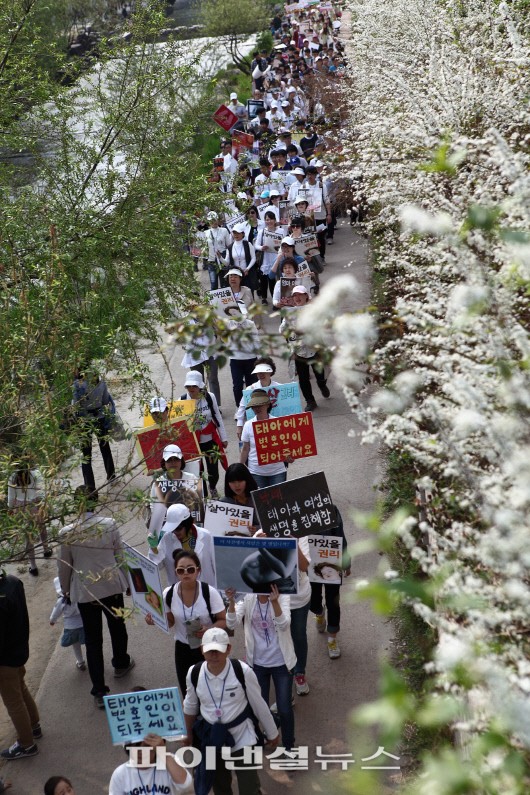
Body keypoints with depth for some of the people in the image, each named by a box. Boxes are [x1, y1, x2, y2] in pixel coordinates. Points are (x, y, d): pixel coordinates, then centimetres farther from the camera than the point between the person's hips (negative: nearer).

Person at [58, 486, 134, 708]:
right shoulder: (109, 524, -11)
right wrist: (127, 581, 13)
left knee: (92, 639, 6)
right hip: (112, 586, 1)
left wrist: (65, 589, 15)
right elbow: (119, 556, -3)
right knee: (117, 627, 25)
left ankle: (99, 692, 6)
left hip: (84, 591, -1)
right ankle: (121, 664, 50)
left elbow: (65, 565, -2)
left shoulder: (67, 532, -13)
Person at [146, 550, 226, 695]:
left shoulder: (209, 592, -21)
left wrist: (209, 629, -30)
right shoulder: (169, 594, -12)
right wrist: (155, 620, -17)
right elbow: (170, 622, 4)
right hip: (183, 649, 3)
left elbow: (224, 621, -11)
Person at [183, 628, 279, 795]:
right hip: (211, 737, 3)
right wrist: (188, 734, 18)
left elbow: (259, 705, -8)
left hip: (241, 736, -3)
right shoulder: (194, 673, -13)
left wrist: (272, 733, 3)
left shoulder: (242, 671, -21)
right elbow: (190, 707, 6)